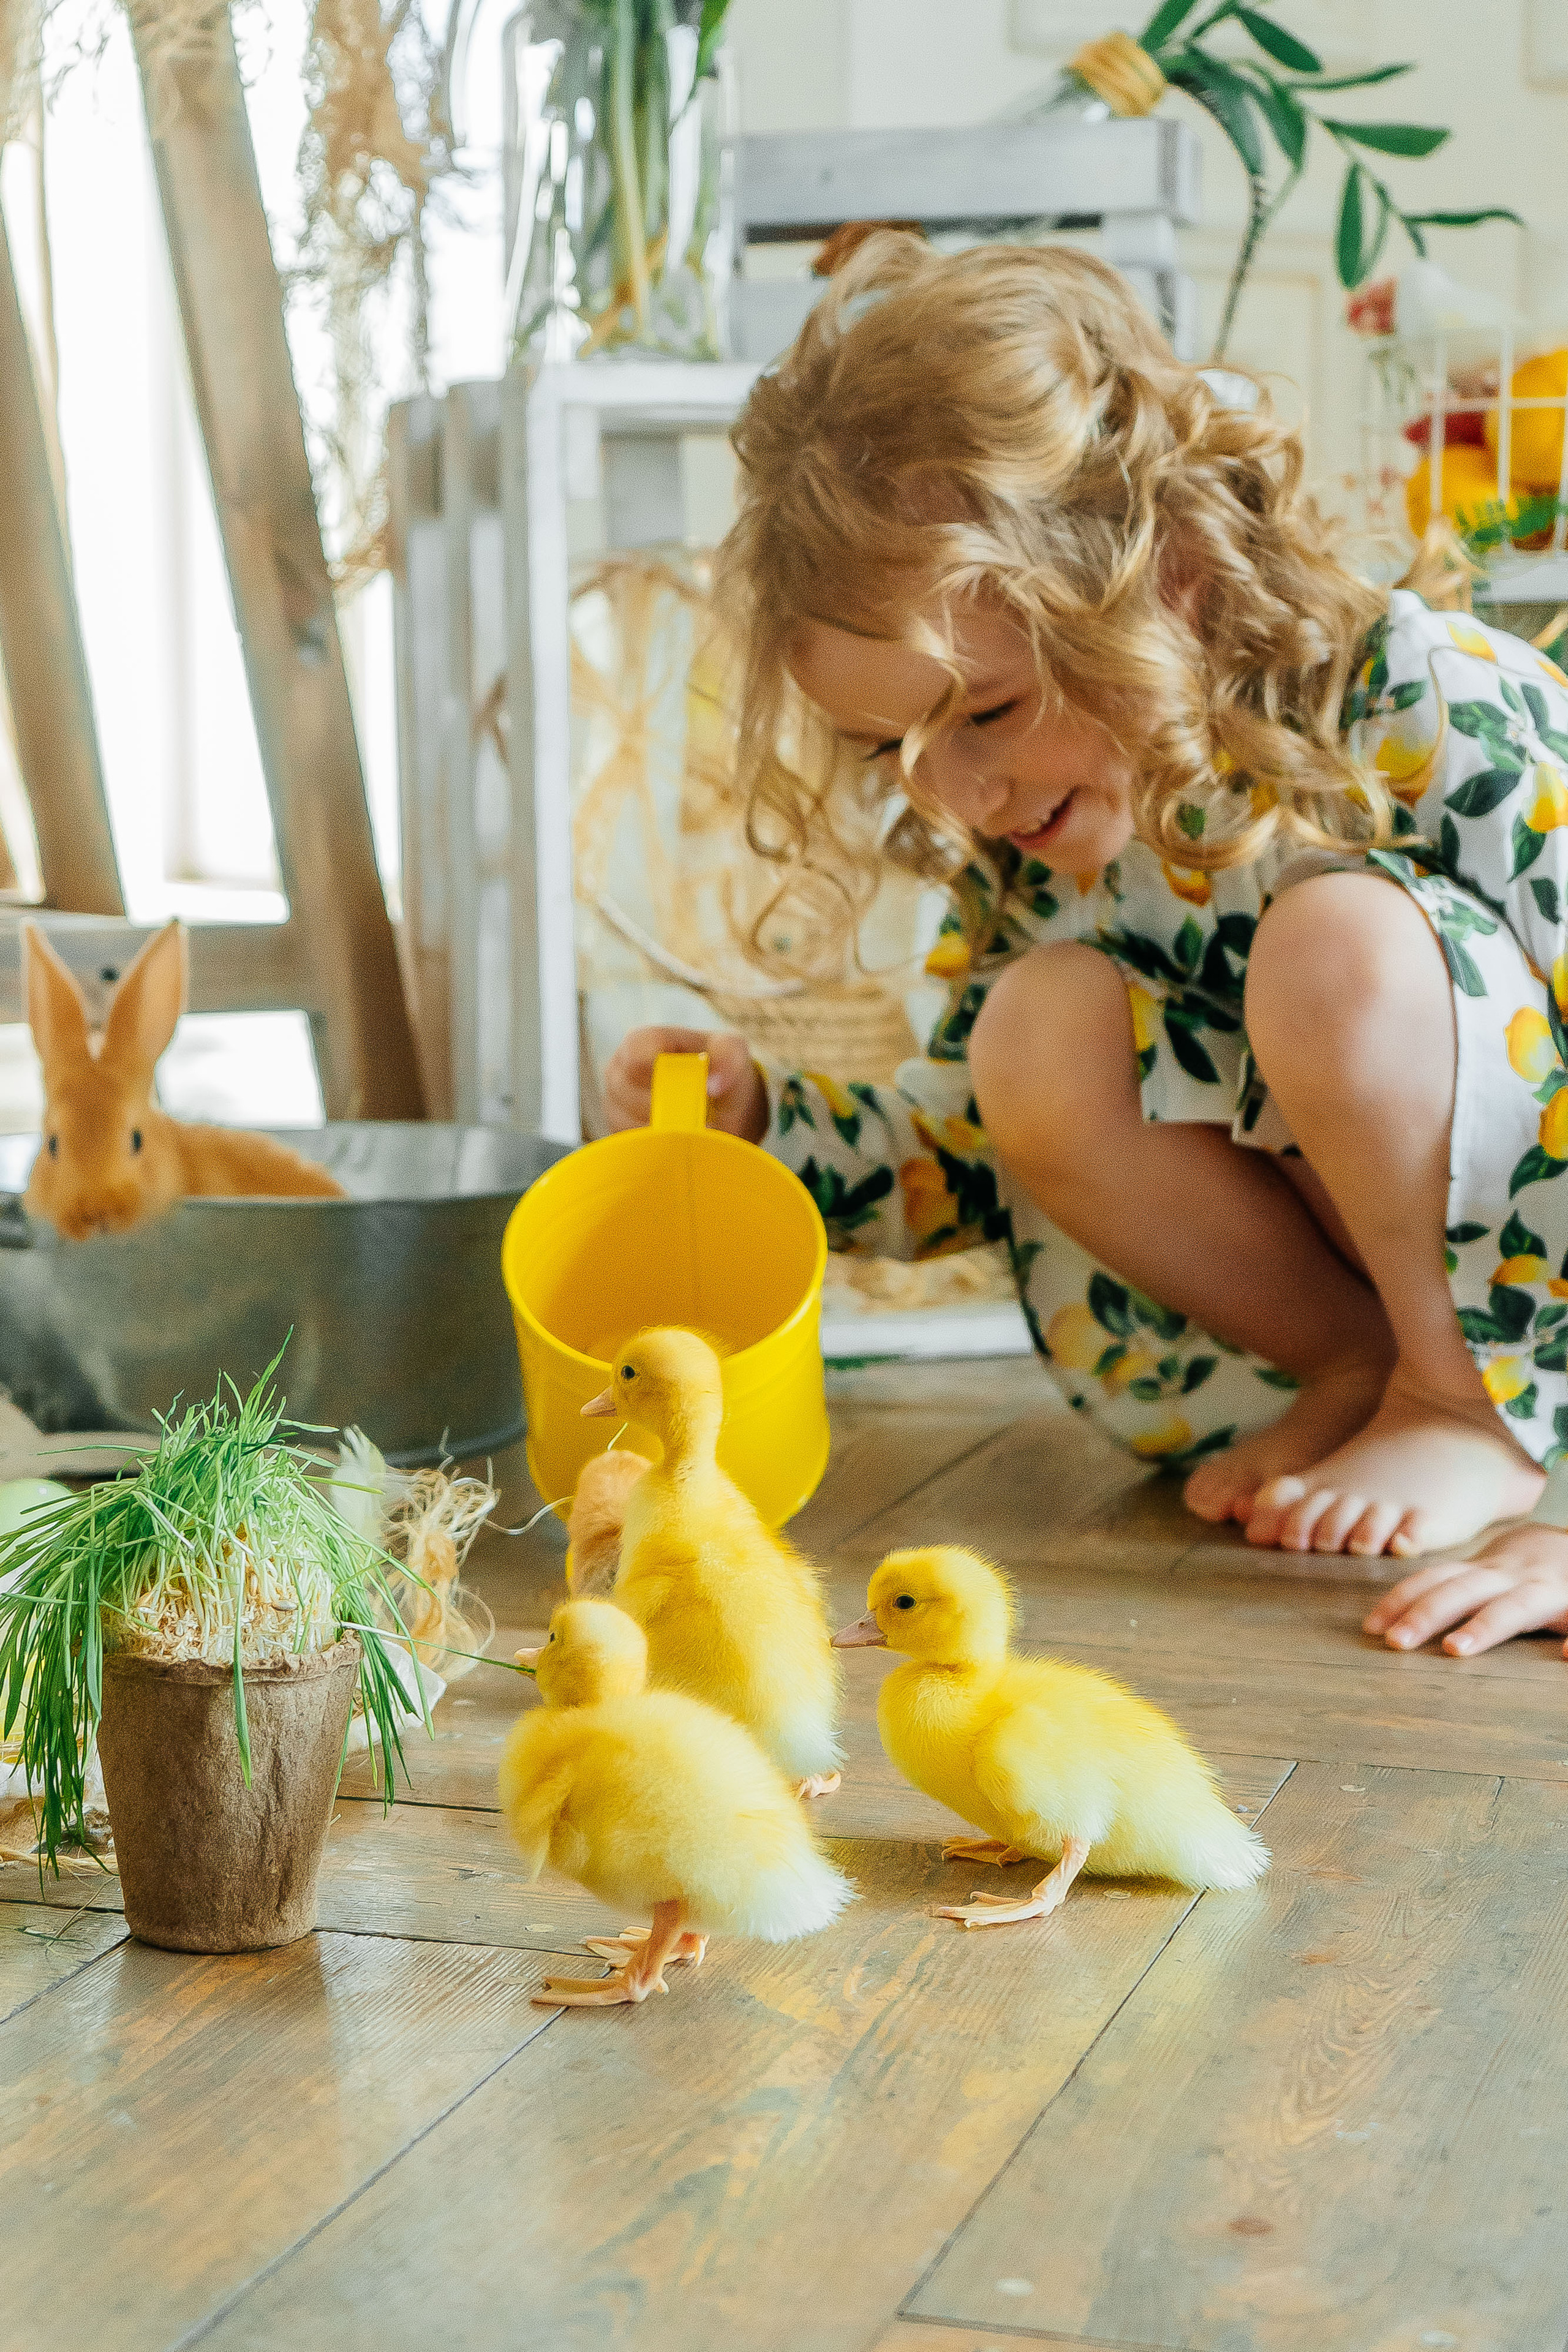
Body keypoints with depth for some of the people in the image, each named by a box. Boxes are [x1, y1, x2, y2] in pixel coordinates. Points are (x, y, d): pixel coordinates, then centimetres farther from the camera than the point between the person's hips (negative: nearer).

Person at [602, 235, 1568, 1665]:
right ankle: (1358, 1378, -7)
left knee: (1342, 940, -32)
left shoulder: (1448, 721, -23)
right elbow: (979, 1159, 9)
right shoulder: (1021, 841, -4)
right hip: (1304, 1275, 5)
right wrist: (762, 1123, -10)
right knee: (1041, 1031, -21)